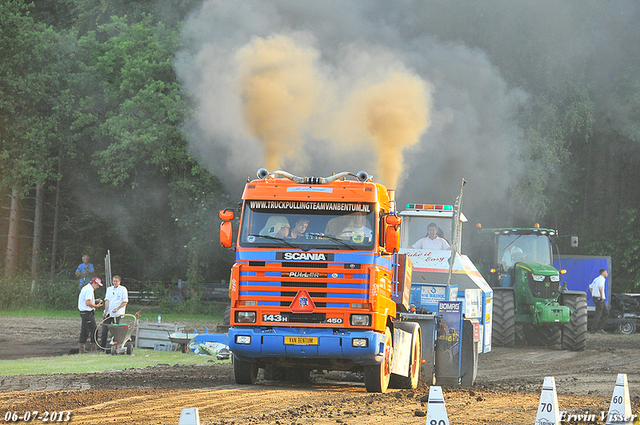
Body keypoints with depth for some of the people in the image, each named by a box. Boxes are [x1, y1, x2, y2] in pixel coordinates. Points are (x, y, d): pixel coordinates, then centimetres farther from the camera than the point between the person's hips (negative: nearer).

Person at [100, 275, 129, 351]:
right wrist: (106, 311, -5)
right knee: (104, 330, 0)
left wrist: (117, 308, -15)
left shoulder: (123, 289, 0)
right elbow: (107, 300, 7)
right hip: (108, 313, 4)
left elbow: (125, 302, -2)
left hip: (117, 313, -4)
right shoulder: (109, 289, 14)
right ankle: (102, 346, 7)